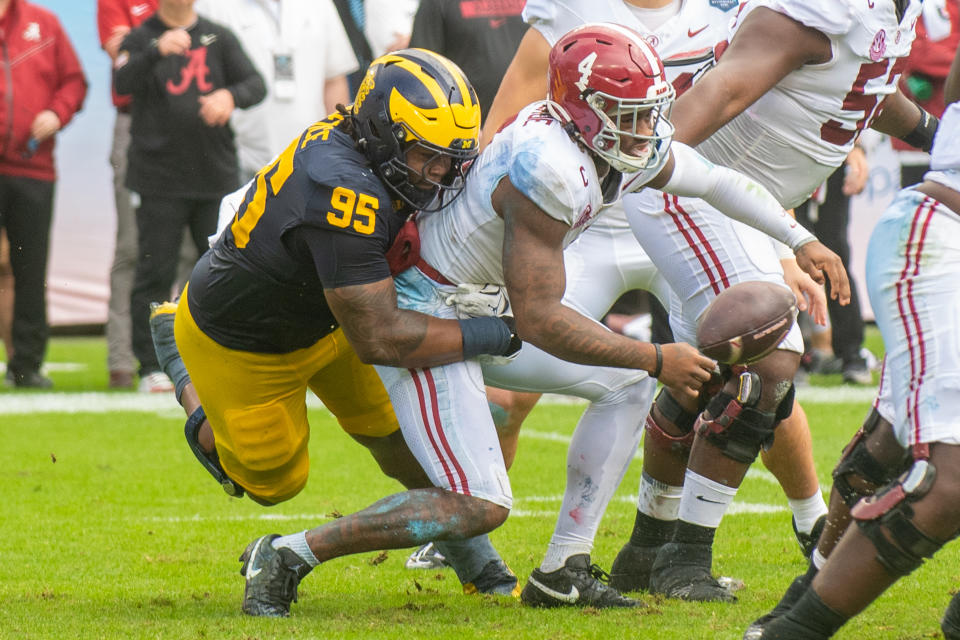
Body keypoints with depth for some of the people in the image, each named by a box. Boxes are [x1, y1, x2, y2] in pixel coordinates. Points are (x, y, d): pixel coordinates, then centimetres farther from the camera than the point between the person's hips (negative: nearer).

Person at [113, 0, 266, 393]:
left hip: (217, 174, 3)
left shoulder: (219, 39, 12)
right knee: (155, 273, -2)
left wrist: (231, 96, -18)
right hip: (159, 179, -3)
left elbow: (256, 84, 5)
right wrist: (158, 51, -32)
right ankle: (152, 367, 3)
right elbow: (123, 83, -15)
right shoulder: (141, 40, 3)